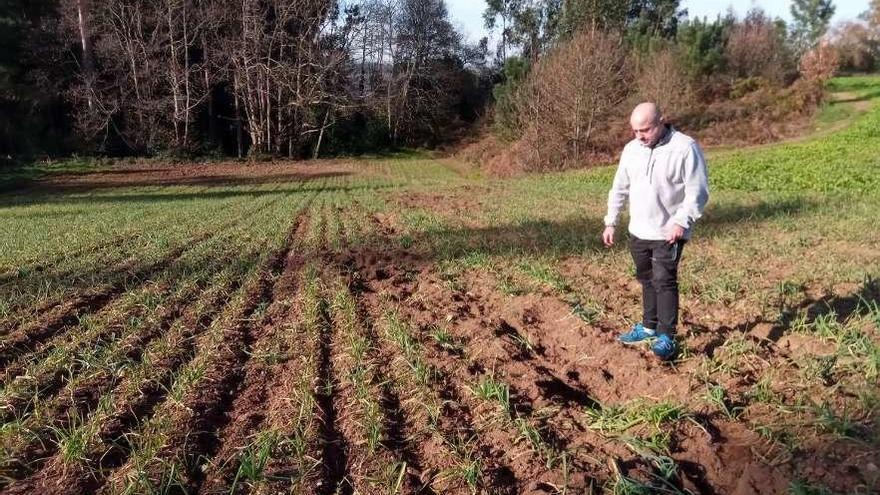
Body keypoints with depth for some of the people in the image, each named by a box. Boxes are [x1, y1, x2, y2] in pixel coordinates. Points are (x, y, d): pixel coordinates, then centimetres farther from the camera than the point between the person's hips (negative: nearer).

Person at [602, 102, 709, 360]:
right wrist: (610, 222, 11)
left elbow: (697, 191, -14)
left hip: (668, 233, -6)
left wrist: (682, 221, -25)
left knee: (664, 282, -6)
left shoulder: (685, 148, -14)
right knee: (647, 280, 16)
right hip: (638, 232, 6)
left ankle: (667, 337, 3)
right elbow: (619, 188, 13)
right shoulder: (631, 149, 5)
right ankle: (649, 327, 30)